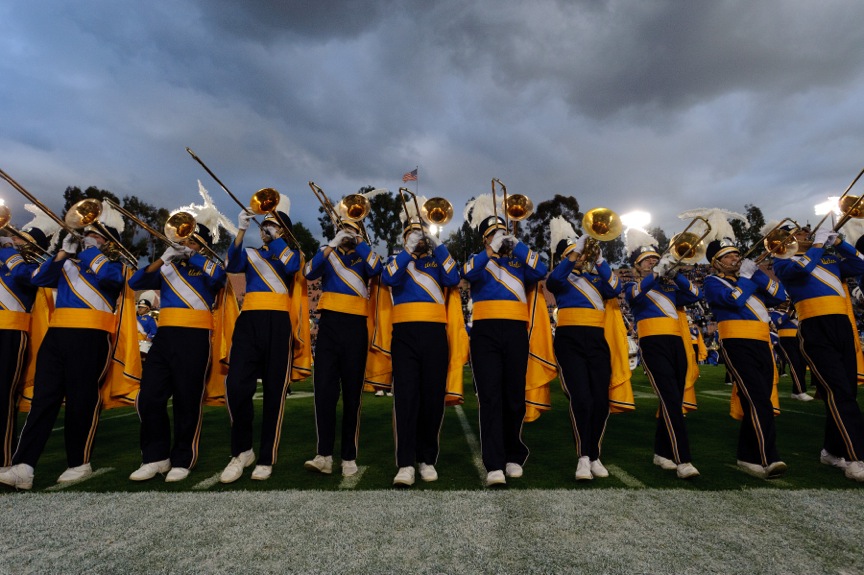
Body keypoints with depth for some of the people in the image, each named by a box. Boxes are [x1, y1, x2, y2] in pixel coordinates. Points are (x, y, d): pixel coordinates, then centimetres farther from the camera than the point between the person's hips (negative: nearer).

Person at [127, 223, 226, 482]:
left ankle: (182, 460, 13)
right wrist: (163, 258, -3)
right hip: (165, 335, 5)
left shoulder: (206, 267, 7)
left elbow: (218, 276, -17)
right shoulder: (167, 268, 20)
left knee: (187, 400, 0)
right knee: (149, 397, 2)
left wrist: (190, 256, -7)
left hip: (195, 336, -4)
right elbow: (135, 283, 7)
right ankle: (156, 456, 17)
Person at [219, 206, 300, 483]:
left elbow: (292, 267, -8)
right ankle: (242, 451, 11)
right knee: (236, 385, -10)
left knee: (274, 391, 0)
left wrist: (274, 239, -8)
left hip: (278, 323, -1)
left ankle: (266, 459, 12)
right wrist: (242, 230, -10)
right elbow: (233, 265, -2)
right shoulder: (250, 253, 21)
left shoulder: (291, 253, 16)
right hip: (249, 321, 2)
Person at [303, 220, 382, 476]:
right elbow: (310, 272, -5)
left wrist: (359, 242, -3)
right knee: (324, 389, -7)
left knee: (352, 392, 2)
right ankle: (324, 454, -1)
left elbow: (375, 269, -11)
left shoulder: (363, 257, 13)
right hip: (329, 324, 1)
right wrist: (332, 244, -9)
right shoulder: (328, 254, 15)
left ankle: (349, 457, 9)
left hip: (355, 326, -1)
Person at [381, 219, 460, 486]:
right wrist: (408, 250, -9)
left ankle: (428, 460, 15)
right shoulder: (398, 261, 17)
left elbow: (453, 279, -2)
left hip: (435, 333, 1)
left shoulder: (438, 260, 18)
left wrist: (438, 245, -3)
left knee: (433, 397, 2)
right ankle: (405, 464, -4)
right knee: (405, 396, -7)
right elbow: (387, 279, -5)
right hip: (405, 333, -1)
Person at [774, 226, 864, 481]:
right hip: (815, 329, -6)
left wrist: (838, 242, 9)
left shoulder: (830, 258, 24)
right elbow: (802, 269, -15)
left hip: (843, 324, 6)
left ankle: (833, 450, 19)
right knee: (837, 391, -14)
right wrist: (819, 243, -4)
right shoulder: (783, 262, 5)